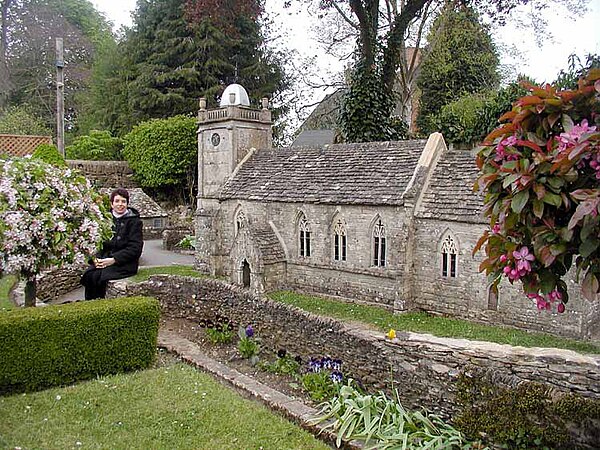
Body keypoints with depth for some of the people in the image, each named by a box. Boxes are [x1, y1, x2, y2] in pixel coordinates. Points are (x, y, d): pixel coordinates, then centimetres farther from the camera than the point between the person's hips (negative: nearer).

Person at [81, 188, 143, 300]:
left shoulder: (134, 221, -1)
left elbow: (135, 248, -8)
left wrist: (114, 259, -16)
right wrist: (96, 257, -7)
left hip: (124, 263, -4)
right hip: (104, 258, 5)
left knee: (97, 277, -27)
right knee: (88, 275, -23)